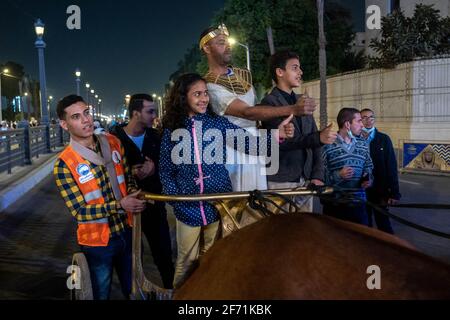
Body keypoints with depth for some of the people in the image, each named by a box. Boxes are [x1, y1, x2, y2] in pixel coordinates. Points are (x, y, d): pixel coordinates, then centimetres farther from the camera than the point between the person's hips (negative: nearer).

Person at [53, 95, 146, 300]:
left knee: (132, 289, 23)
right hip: (97, 240, -4)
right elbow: (79, 211, -19)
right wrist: (120, 205, -28)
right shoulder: (63, 164, -18)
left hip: (126, 231, 4)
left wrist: (133, 193, -15)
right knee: (102, 292, 18)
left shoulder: (113, 142, -3)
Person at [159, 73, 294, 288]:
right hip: (188, 207, -1)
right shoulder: (172, 130, -1)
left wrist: (276, 135, -27)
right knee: (187, 262, 12)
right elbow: (165, 170, 4)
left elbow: (250, 143, -11)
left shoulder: (218, 123, -1)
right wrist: (175, 198, -8)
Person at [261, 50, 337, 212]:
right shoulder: (269, 102, -6)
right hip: (281, 182, -6)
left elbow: (314, 141, 12)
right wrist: (319, 138, -26)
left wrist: (317, 175, 2)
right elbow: (281, 141, -18)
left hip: (306, 180, 6)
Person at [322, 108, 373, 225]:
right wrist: (338, 175, -23)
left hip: (358, 203, 5)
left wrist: (368, 180, 1)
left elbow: (368, 167, 20)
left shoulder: (363, 145, 12)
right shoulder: (328, 146, -9)